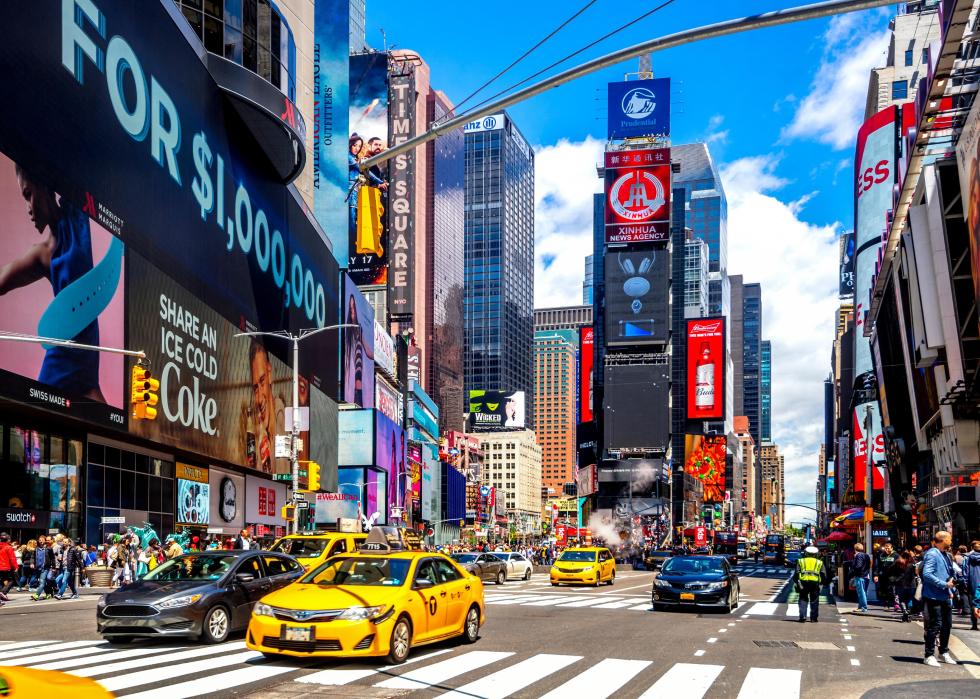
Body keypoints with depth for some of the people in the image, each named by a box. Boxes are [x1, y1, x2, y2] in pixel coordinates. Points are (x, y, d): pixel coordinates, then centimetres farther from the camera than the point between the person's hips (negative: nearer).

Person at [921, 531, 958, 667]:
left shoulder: (946, 555, 14)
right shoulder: (932, 555, -15)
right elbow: (927, 574, -24)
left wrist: (951, 590, 11)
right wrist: (945, 585, -21)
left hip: (945, 597, 9)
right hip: (934, 597, -9)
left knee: (947, 625, 15)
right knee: (935, 625, -6)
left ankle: (944, 652, 29)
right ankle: (929, 655, 1)